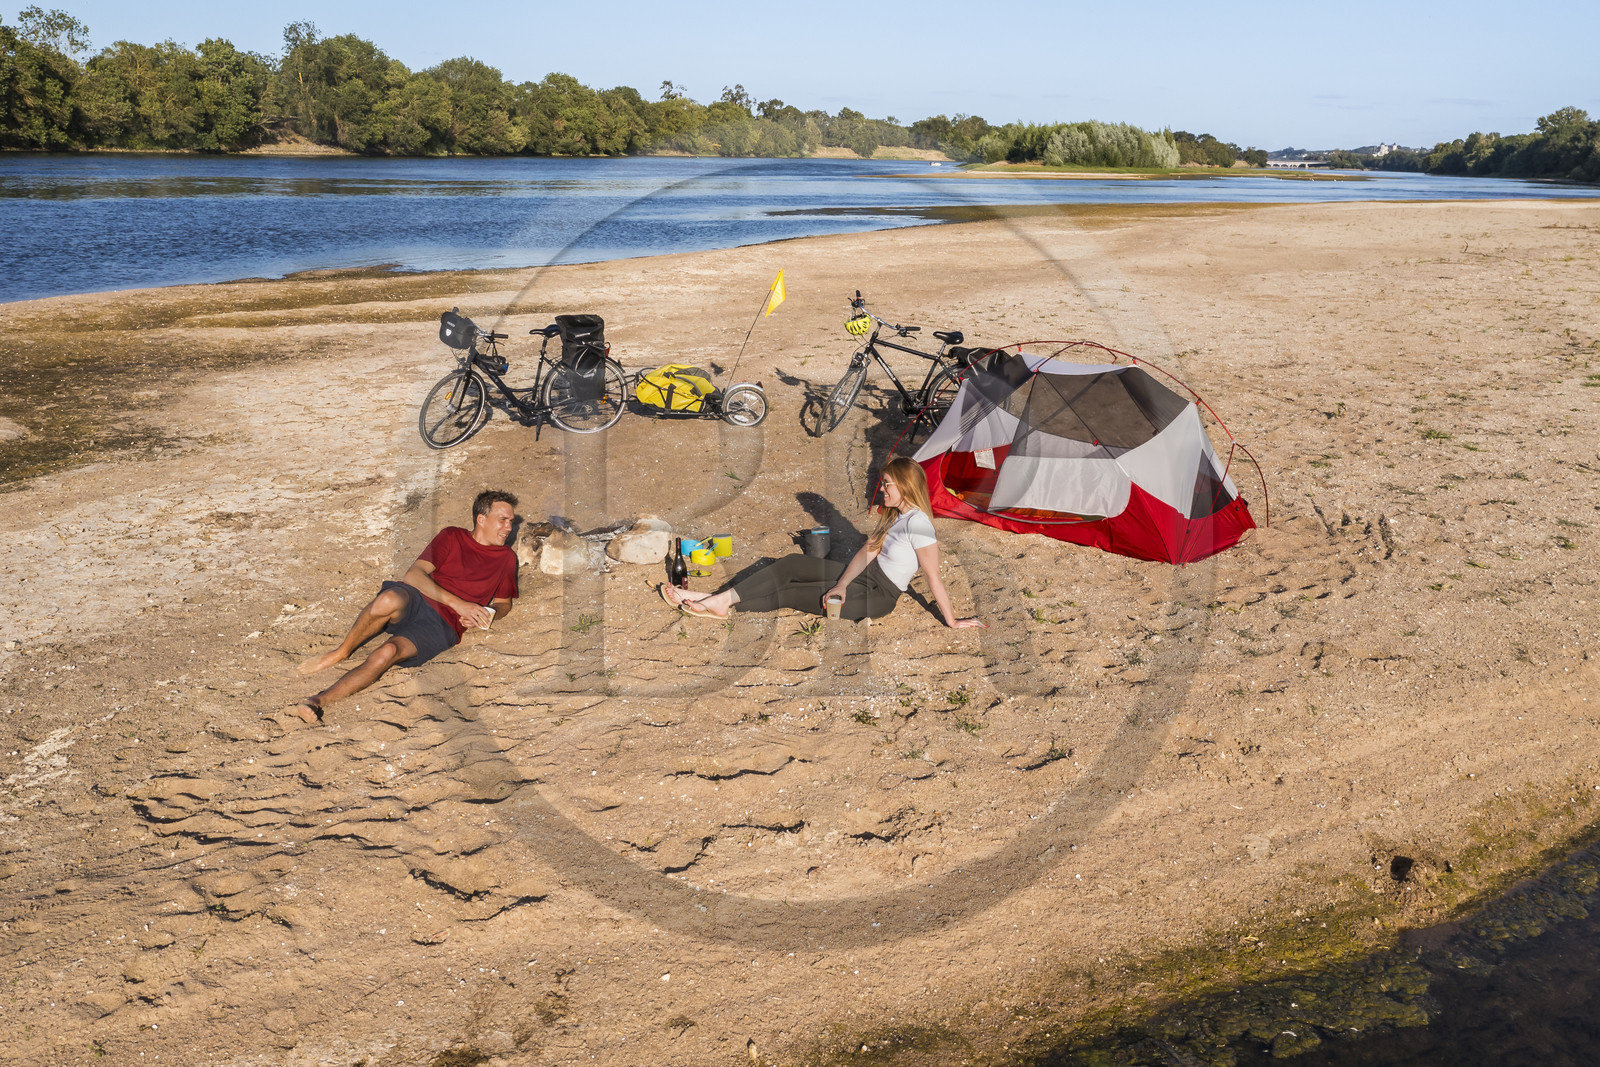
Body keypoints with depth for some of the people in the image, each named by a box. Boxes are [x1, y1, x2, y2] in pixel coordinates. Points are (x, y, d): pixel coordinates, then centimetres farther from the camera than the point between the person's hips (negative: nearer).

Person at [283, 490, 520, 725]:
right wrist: (458, 603, -10)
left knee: (387, 653, -31)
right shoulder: (452, 537, 12)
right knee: (390, 599, -38)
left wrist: (485, 616, 1)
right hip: (415, 601, 0)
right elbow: (414, 575, 1)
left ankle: (316, 701, -33)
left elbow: (504, 604, 25)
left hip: (443, 625, 0)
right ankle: (341, 652, -15)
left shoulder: (506, 558, 17)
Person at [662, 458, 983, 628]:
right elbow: (867, 551, 3)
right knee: (791, 565, -4)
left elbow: (934, 579, -22)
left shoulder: (918, 524, -24)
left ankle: (720, 604, 2)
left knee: (788, 593, -8)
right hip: (864, 576, 8)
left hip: (877, 596, -8)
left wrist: (952, 621, -20)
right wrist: (842, 584, -10)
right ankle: (718, 599, -6)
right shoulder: (893, 514, 5)